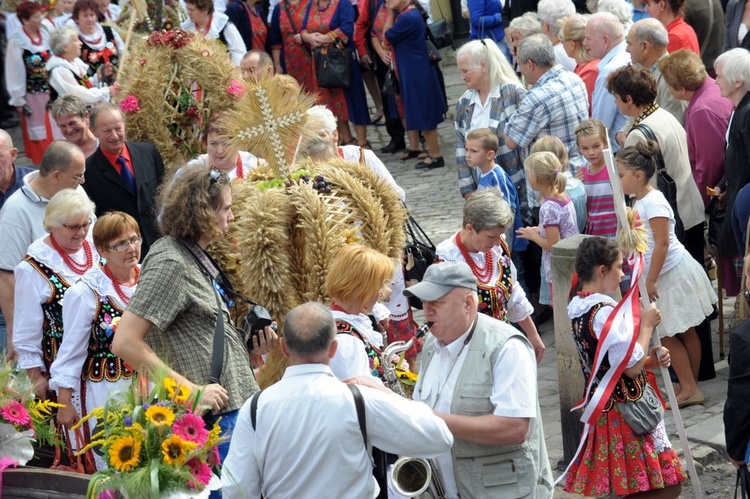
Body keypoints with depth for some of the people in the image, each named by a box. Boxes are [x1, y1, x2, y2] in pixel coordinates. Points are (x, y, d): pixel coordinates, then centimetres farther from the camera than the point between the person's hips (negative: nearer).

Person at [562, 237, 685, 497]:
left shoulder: (578, 307, 7)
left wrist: (649, 359, 6)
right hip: (626, 412, -10)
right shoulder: (606, 313, -23)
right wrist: (646, 325, -10)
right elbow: (632, 366, -21)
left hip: (602, 405, 10)